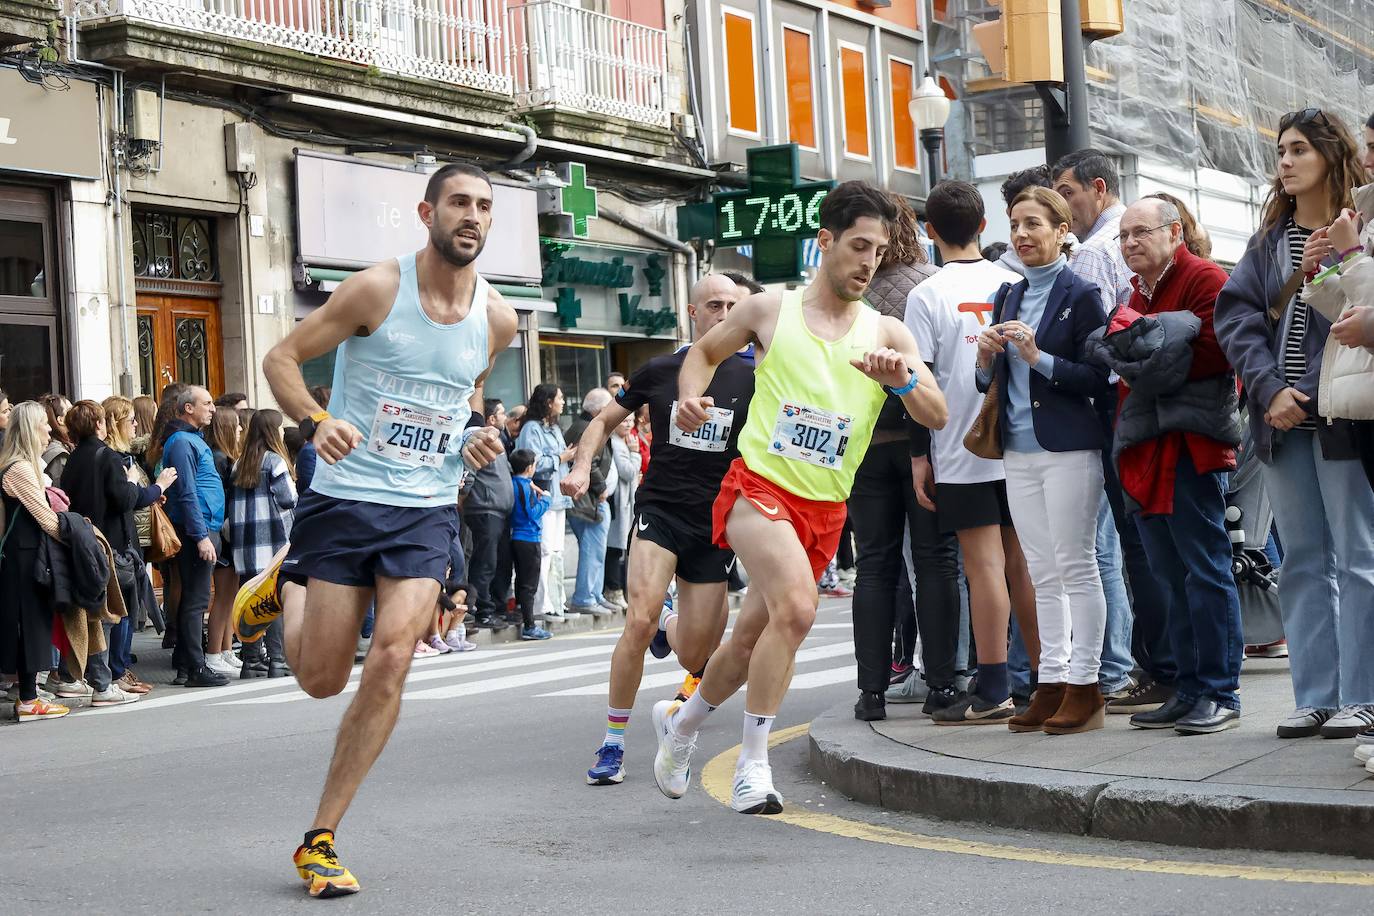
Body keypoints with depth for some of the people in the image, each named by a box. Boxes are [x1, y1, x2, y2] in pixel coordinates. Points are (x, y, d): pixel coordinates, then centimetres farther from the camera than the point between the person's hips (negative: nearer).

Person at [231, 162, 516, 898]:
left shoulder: (497, 318, 3)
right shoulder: (378, 288, -10)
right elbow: (282, 358, -4)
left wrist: (477, 435, 2)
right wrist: (314, 420, -22)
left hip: (427, 510, 3)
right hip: (345, 499, -2)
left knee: (392, 656, -15)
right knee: (321, 679, 3)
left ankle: (320, 838, -2)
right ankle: (285, 584, 39)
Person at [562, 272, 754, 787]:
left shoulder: (751, 380, 2)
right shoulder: (659, 372, 3)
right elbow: (606, 420, 15)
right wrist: (582, 465, -1)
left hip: (716, 523, 1)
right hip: (660, 509, -1)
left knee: (694, 659, 2)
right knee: (639, 620, -26)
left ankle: (672, 622, 42)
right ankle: (613, 746, -12)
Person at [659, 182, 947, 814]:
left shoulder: (887, 334, 4)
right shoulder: (770, 310, 1)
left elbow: (937, 417, -3)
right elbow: (704, 351, 18)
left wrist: (902, 379, -23)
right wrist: (691, 396, -2)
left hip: (826, 509, 4)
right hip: (760, 485, -4)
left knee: (752, 639, 12)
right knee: (796, 607, -28)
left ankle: (681, 721, 41)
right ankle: (753, 764, -17)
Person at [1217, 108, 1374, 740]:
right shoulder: (1269, 241, 13)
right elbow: (1236, 315, 4)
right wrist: (1270, 389, -8)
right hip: (1283, 421, 6)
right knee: (1303, 563, 9)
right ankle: (1314, 696, 14)